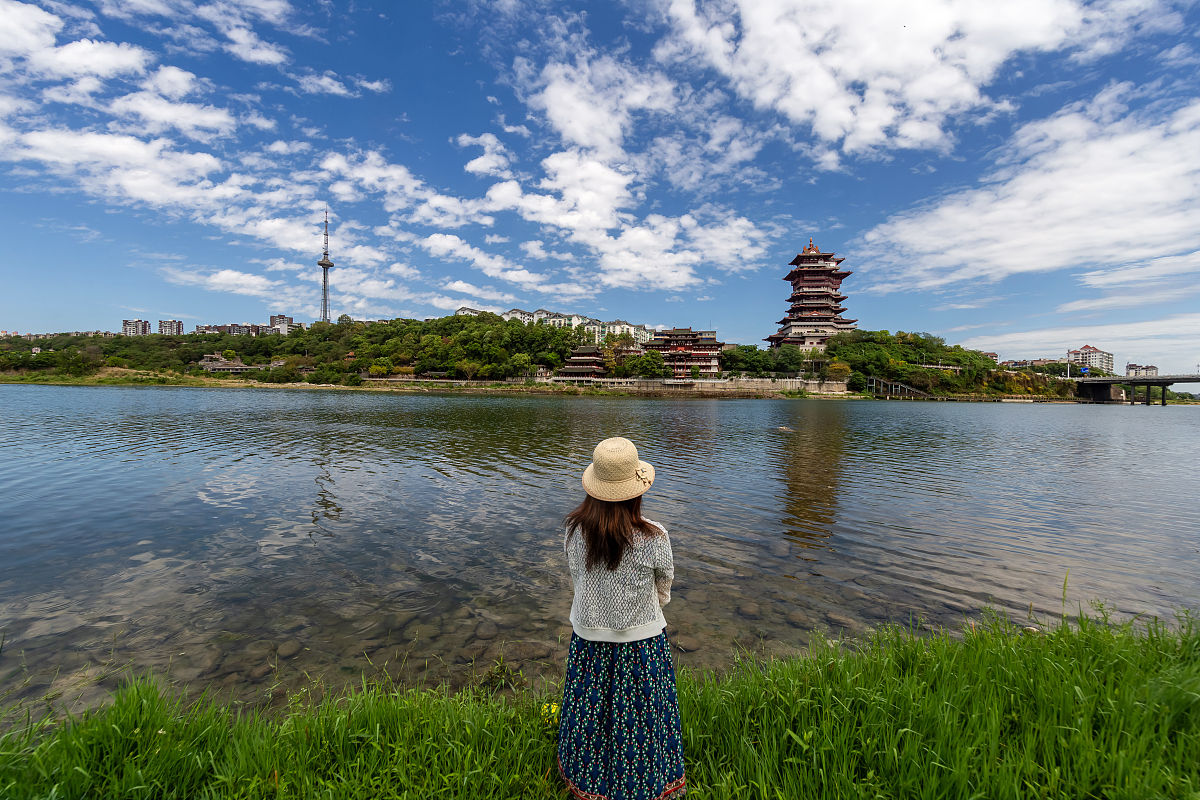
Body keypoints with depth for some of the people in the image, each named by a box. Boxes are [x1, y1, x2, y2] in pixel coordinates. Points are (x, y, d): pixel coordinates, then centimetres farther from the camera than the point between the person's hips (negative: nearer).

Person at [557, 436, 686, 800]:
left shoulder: (575, 530, -18)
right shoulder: (653, 538, -26)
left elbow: (577, 578, -2)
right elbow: (664, 586, -7)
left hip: (588, 633, 3)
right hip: (640, 636, -2)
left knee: (590, 705, 25)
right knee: (640, 711, 21)